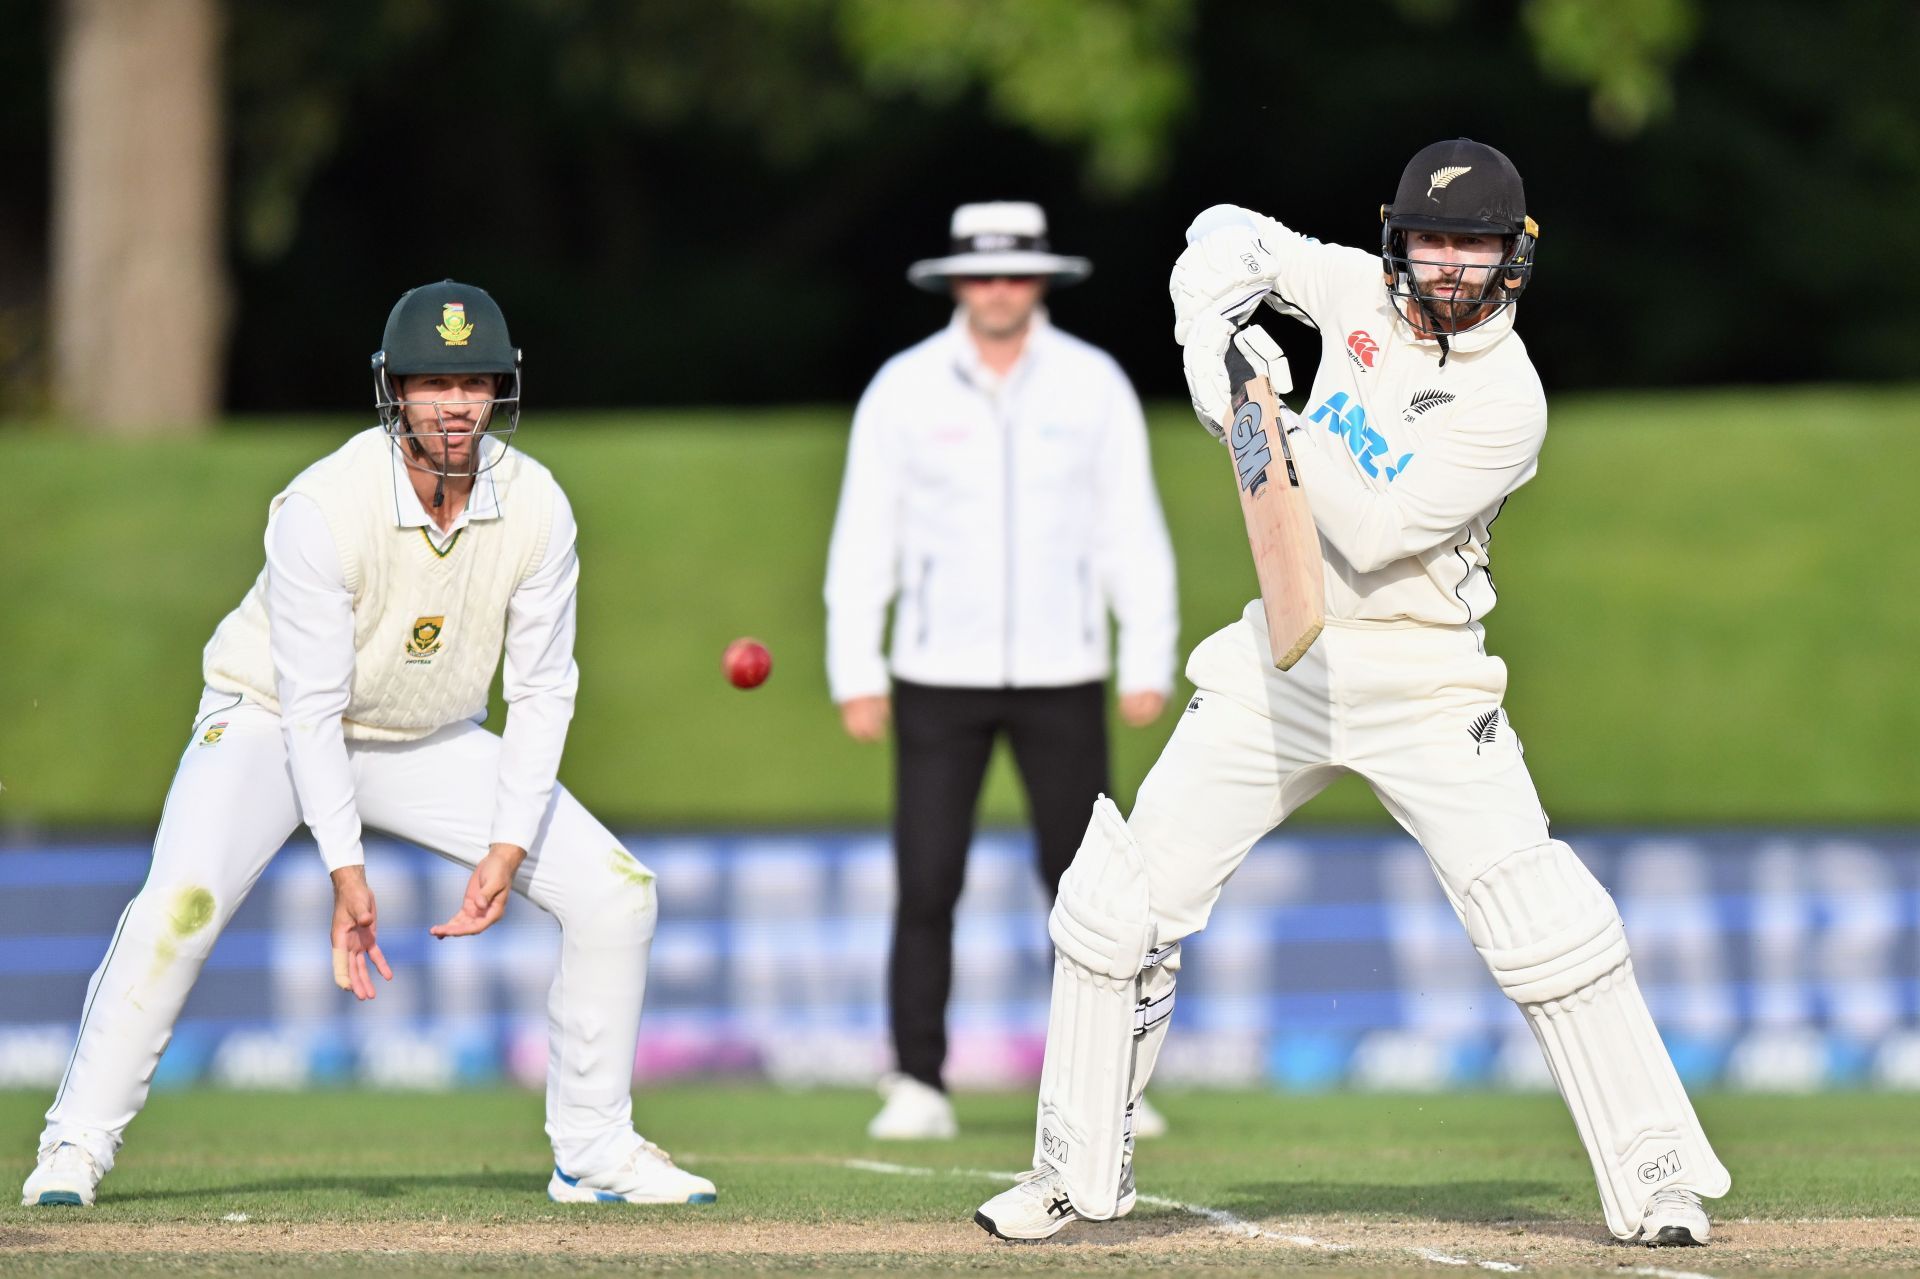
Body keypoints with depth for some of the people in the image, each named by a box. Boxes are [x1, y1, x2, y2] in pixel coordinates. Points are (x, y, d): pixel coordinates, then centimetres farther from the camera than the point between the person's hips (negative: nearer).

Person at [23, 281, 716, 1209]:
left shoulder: (537, 508, -16)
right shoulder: (323, 506, -29)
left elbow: (541, 690, -9)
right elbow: (312, 702, -26)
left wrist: (509, 846, -18)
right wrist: (345, 871, -30)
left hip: (429, 747, 5)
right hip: (270, 723, -5)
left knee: (616, 893, -4)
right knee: (184, 901, -30)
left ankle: (594, 1150, 10)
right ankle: (75, 1148, -16)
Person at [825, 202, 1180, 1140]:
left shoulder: (1094, 385, 1)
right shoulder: (903, 388, -1)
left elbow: (1132, 530, 4)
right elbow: (863, 535, 1)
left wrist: (1149, 665, -1)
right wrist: (856, 676, -4)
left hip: (1062, 677, 1)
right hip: (939, 677, -1)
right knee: (926, 885, -6)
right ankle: (918, 1088, 0)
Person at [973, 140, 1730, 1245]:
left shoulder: (1507, 402, -15)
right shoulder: (1362, 294, 0)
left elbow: (1372, 538, -21)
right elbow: (1231, 237, 10)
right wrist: (1213, 335, -9)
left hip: (1423, 682, -5)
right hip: (1284, 660, 5)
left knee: (1548, 929, -15)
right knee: (1120, 903, -1)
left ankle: (1660, 1182, -6)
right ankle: (1077, 1176, 10)